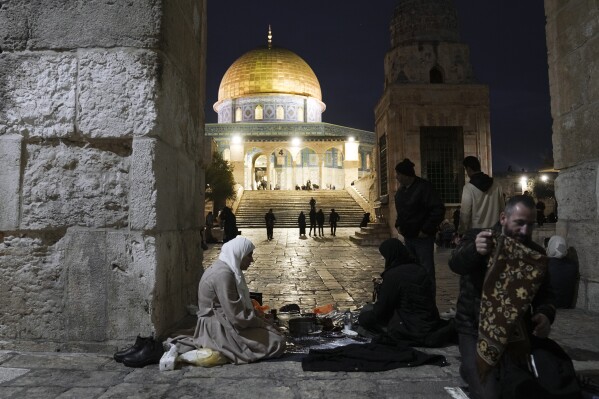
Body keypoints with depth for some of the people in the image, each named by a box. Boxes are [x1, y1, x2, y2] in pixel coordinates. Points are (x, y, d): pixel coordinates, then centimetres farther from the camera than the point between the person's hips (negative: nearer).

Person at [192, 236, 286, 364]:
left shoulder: (228, 269, 7)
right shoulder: (223, 274, -24)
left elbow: (241, 303, 15)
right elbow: (237, 316, -25)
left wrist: (260, 319, 4)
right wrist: (261, 323, -11)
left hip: (224, 322, 10)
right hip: (220, 330, -10)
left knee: (275, 333, 15)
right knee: (278, 343, -9)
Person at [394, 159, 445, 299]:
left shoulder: (423, 187, -17)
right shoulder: (401, 189, 9)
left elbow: (439, 210, -21)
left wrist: (426, 230, -20)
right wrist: (399, 225, 11)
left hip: (422, 237, -8)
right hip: (408, 236, 8)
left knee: (427, 271, -2)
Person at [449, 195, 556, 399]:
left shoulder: (536, 254, 5)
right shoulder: (476, 237, -7)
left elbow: (544, 295, 1)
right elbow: (456, 264, -26)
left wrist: (546, 314, -23)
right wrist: (474, 250, -49)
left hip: (514, 331, 4)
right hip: (475, 329, -4)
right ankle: (472, 369, 15)